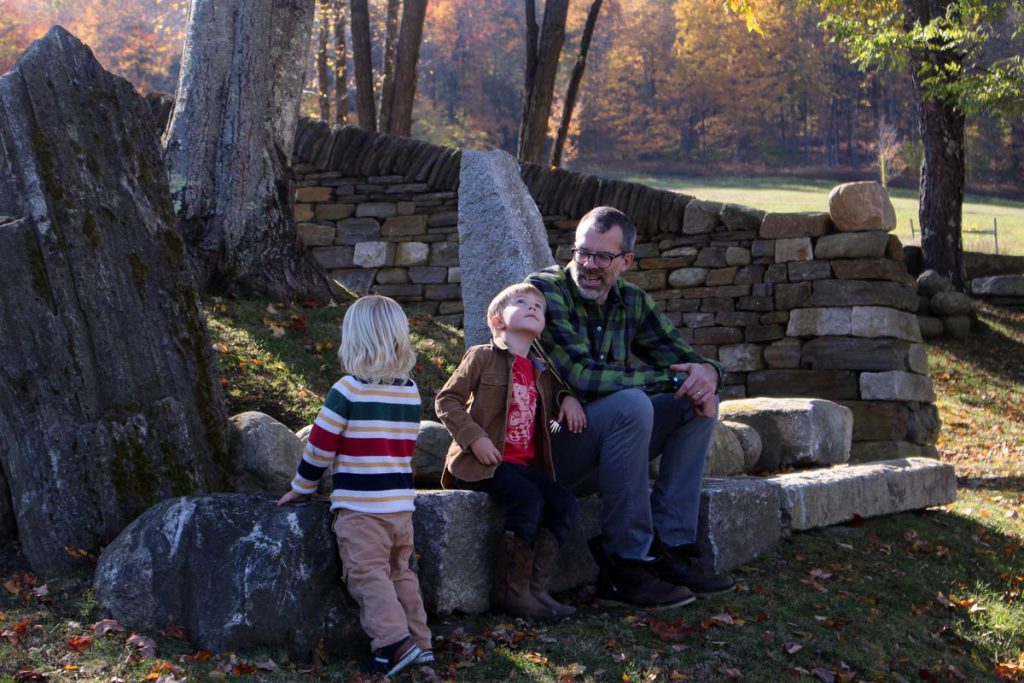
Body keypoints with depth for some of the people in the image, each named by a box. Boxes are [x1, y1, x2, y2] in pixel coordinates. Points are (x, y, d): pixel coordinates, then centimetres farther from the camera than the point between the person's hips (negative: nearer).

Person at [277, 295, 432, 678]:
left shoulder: (347, 391, -12)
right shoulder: (411, 392, 6)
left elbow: (320, 446, -7)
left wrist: (301, 488, 7)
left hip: (359, 506, -6)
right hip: (401, 503, 6)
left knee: (368, 574, -6)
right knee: (400, 572, 16)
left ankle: (394, 642, -17)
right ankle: (419, 642, 13)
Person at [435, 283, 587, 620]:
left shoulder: (541, 373, 19)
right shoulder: (482, 356, 0)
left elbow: (556, 392, 39)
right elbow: (446, 400, -4)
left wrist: (568, 399, 13)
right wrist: (474, 438, -17)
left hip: (525, 464, 7)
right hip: (484, 461, -7)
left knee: (564, 502, -13)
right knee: (528, 498, -29)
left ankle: (535, 587, -11)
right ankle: (509, 590, -20)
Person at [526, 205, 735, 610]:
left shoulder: (631, 301, 7)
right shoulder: (545, 290, -15)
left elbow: (681, 356, 7)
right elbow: (581, 375, -26)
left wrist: (706, 372, -18)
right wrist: (670, 378, -23)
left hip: (599, 449, 8)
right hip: (546, 446, -8)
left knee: (701, 402, -3)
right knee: (632, 404, -32)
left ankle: (670, 548, -8)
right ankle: (625, 567, -26)